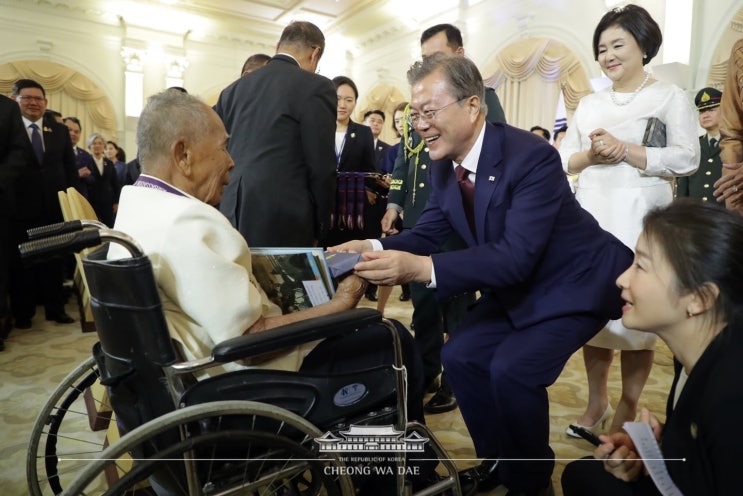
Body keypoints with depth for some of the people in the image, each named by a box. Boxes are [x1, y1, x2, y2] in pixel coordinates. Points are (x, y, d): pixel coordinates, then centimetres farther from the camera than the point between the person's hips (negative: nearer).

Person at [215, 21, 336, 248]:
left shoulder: (235, 88, 13)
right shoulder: (315, 87, -5)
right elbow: (321, 168, -9)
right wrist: (319, 230, 3)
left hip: (232, 217, 6)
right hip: (281, 224, -6)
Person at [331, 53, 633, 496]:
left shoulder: (532, 157, -30)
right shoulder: (443, 166, -7)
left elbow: (518, 256, -38)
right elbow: (430, 232, -2)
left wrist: (421, 268, -49)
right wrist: (374, 247, -23)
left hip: (574, 283, -7)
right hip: (515, 287, 8)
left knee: (513, 368, -23)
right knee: (461, 355, 0)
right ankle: (498, 459, 24)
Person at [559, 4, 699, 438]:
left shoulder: (670, 96, 3)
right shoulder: (590, 104, 16)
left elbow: (687, 159, -9)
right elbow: (565, 161, 11)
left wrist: (624, 150, -16)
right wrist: (591, 155, -9)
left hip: (640, 220, -4)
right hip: (591, 218, 4)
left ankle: (628, 409, 14)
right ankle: (597, 401, 22)